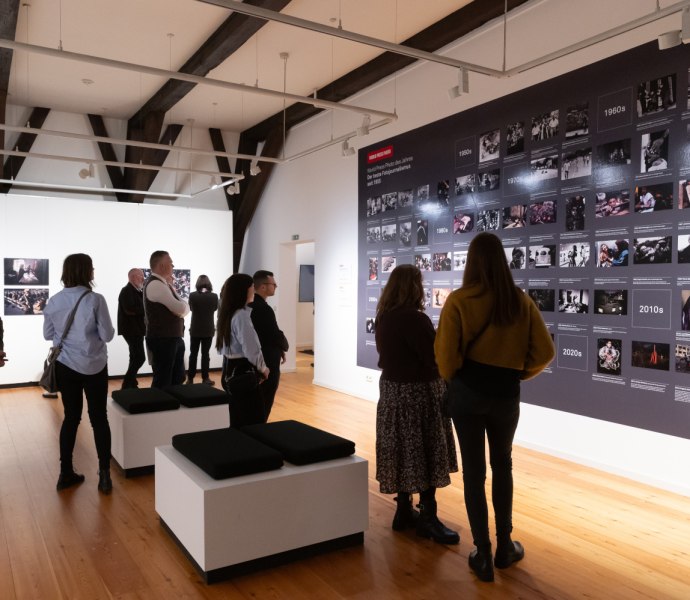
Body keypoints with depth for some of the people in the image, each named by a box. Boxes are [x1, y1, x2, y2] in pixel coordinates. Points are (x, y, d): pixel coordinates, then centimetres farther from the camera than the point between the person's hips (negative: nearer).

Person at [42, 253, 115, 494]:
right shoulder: (95, 300, -15)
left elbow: (48, 334, 10)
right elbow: (107, 335, -11)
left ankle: (66, 473, 20)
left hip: (65, 366, 4)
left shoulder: (53, 301, -1)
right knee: (99, 419, 5)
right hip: (93, 367, -4)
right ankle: (104, 475, 8)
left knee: (71, 417, 14)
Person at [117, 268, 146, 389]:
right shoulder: (127, 291, -12)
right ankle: (127, 385, -6)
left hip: (136, 328, 10)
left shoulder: (136, 291, 17)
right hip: (131, 329, -10)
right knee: (140, 357, -13)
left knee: (136, 357, 14)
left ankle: (131, 384, 22)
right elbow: (130, 309, -24)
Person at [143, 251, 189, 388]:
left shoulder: (164, 284, 15)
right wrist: (181, 308, 0)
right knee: (162, 382, -1)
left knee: (178, 379, 18)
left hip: (174, 338, 10)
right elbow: (182, 308, -21)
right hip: (162, 340, -10)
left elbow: (184, 307, 12)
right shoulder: (155, 284, -17)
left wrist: (180, 309, -9)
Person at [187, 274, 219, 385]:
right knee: (205, 354, 4)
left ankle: (190, 378, 12)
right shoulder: (214, 296, -10)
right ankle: (205, 378, 6)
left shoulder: (192, 295, -9)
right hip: (208, 330, -1)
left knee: (193, 354, 9)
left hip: (195, 330, 1)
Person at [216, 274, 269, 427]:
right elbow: (250, 348, -22)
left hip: (231, 366, 10)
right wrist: (262, 368, -5)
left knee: (238, 419, 16)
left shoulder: (227, 312, 10)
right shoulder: (241, 315, -19)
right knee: (252, 420, -4)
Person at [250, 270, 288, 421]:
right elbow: (276, 335, -20)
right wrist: (283, 348, 2)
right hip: (267, 362, -9)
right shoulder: (264, 308, -22)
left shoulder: (250, 304, 7)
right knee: (264, 404, 2)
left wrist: (278, 348, 9)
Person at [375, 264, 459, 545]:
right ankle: (427, 518, 11)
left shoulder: (383, 317, 7)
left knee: (404, 453, 15)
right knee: (425, 455, 2)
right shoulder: (415, 319, -21)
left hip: (392, 390, 8)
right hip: (418, 393, -8)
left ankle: (404, 511, 24)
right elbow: (435, 360, -18)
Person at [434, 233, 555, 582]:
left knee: (473, 469, 9)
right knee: (502, 465, 21)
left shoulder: (459, 301, -12)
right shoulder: (521, 301, -4)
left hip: (467, 392, -2)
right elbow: (545, 353, -4)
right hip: (506, 393, 2)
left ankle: (483, 554, 17)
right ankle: (504, 547, 30)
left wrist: (451, 378, 6)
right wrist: (519, 373, 12)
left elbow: (445, 353, -15)